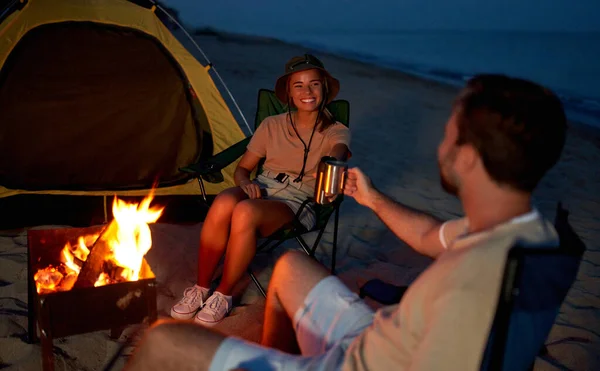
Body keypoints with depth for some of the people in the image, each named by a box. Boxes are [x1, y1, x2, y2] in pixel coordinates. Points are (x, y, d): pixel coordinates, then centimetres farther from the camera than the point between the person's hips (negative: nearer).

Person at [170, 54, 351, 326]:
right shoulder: (272, 125, 15)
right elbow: (242, 168, 16)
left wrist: (330, 163, -46)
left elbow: (339, 151, -20)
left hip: (298, 203, -3)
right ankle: (200, 289, -14)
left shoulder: (336, 131, 5)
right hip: (261, 190, 3)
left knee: (245, 212, -35)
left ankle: (223, 296, -15)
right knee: (223, 204, -33)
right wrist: (246, 183, -9)